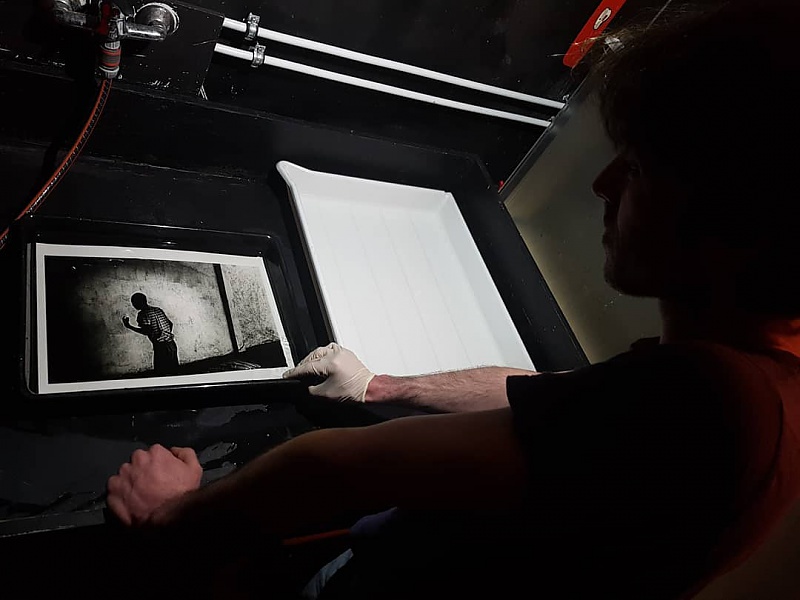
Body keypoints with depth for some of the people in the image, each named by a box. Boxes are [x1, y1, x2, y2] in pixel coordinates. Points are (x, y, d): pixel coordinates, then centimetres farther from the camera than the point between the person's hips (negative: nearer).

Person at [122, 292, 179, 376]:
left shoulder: (143, 314, -7)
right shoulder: (158, 310, 15)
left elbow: (147, 331, -18)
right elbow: (170, 324, 20)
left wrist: (129, 326, -11)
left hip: (161, 347, -7)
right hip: (171, 344, 7)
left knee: (162, 373, 1)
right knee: (173, 372, 13)